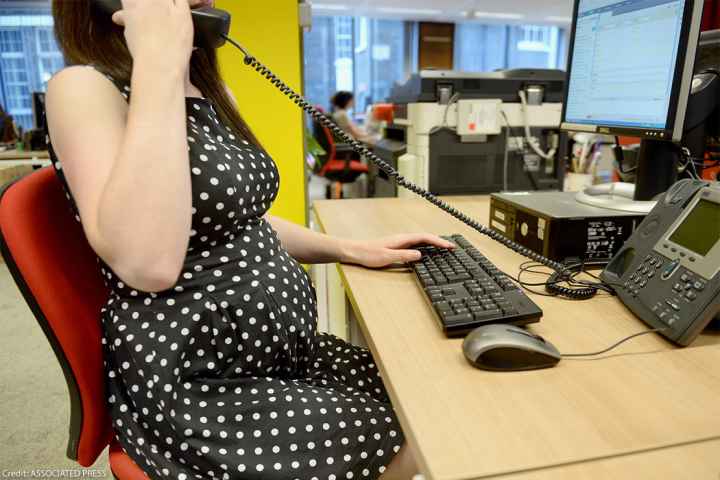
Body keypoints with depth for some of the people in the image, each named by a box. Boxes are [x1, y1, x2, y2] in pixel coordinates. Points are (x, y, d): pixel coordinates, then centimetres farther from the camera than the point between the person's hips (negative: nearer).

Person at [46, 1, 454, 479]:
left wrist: (351, 249, 7)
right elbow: (148, 264, -32)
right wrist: (160, 60, -26)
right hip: (194, 392, -7)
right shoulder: (84, 88, -14)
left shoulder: (210, 91, 10)